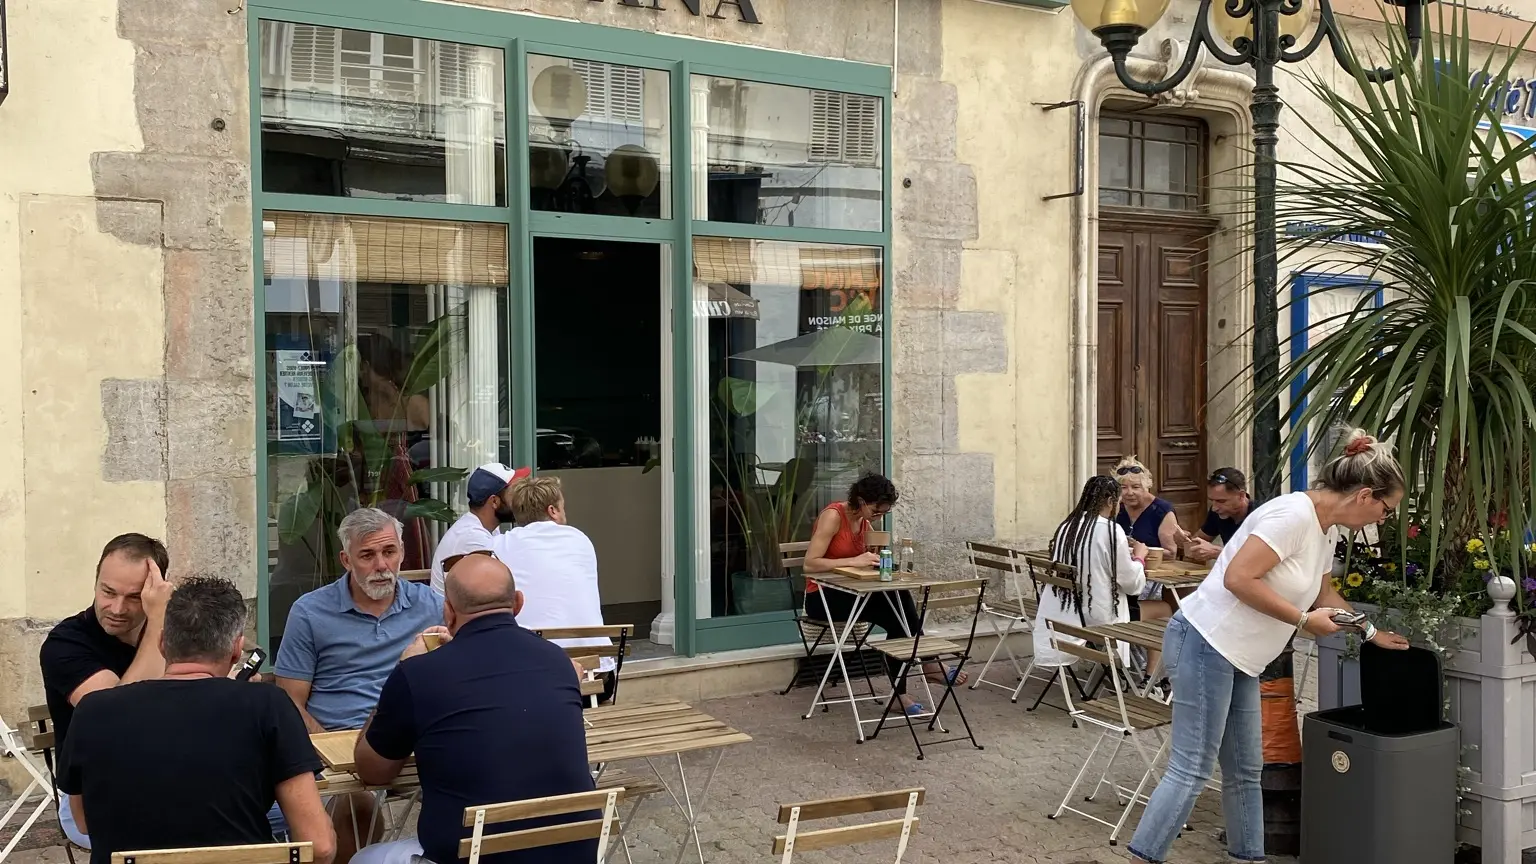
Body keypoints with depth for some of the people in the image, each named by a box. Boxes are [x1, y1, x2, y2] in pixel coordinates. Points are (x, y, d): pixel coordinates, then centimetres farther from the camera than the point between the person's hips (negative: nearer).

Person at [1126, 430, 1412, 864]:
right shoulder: (1294, 515, -18)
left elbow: (1324, 595, 32)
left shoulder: (1322, 533, 13)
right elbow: (1238, 578, -25)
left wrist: (1372, 633, 37)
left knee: (1245, 771, 13)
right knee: (1191, 770, -9)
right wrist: (1304, 619, -16)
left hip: (1237, 660, 10)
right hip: (1205, 645, -10)